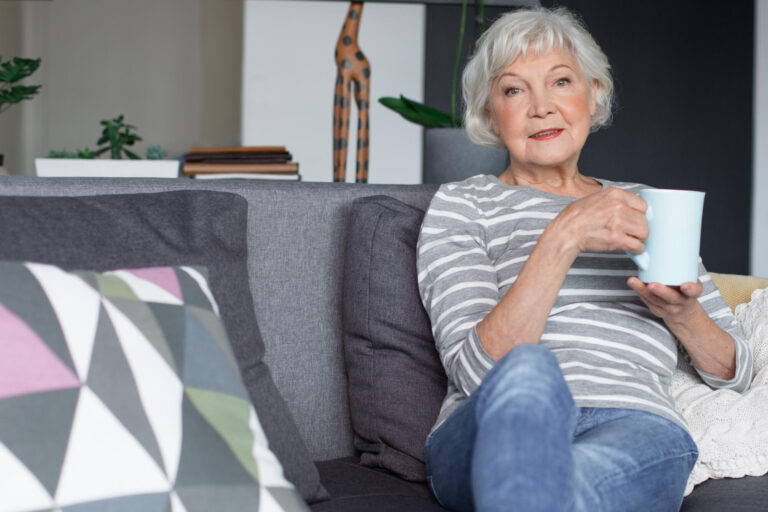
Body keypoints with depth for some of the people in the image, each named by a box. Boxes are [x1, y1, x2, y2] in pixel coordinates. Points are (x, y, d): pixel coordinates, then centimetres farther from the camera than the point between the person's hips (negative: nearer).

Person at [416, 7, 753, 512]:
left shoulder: (642, 207, 25)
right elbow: (477, 370, -5)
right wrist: (563, 238, -14)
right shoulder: (461, 205, 13)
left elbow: (736, 371, 25)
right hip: (489, 439, -1)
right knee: (528, 371, -39)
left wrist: (682, 314, 2)